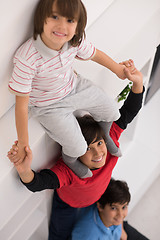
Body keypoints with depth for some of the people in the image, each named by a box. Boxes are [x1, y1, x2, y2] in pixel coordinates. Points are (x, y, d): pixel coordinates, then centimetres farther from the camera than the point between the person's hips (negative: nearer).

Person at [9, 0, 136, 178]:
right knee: (78, 148, -8)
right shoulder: (27, 59, -37)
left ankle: (104, 135, 48)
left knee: (112, 112, 12)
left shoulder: (75, 41, -22)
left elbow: (94, 54, 3)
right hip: (49, 106, -5)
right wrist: (23, 143, -20)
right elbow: (21, 104, -28)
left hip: (74, 87, 5)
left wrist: (119, 70, 18)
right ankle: (69, 159, 32)